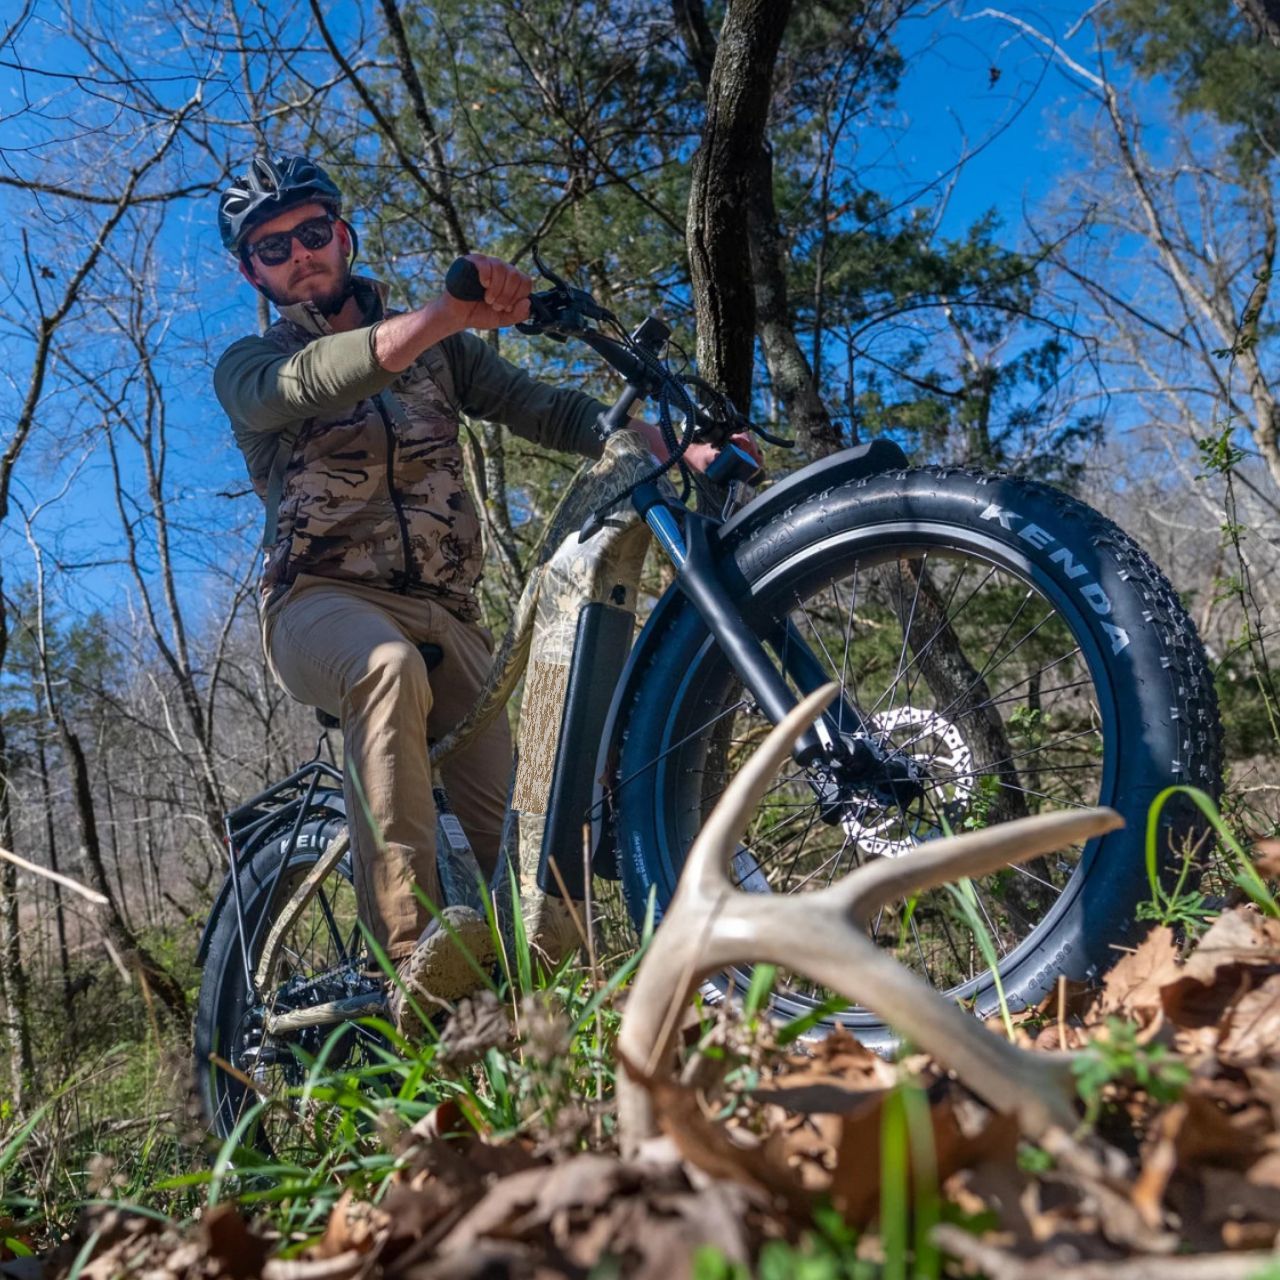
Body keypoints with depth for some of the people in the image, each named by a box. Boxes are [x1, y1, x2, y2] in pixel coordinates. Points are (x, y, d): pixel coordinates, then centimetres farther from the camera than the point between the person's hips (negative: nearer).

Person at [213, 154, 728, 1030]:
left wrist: (674, 449, -15)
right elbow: (307, 383, -17)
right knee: (390, 666, -38)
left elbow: (542, 407, 4)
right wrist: (454, 311, -36)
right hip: (323, 604, -3)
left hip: (444, 615, 3)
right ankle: (413, 956, -41)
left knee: (521, 826, -17)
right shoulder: (247, 368, 8)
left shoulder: (434, 347, 18)